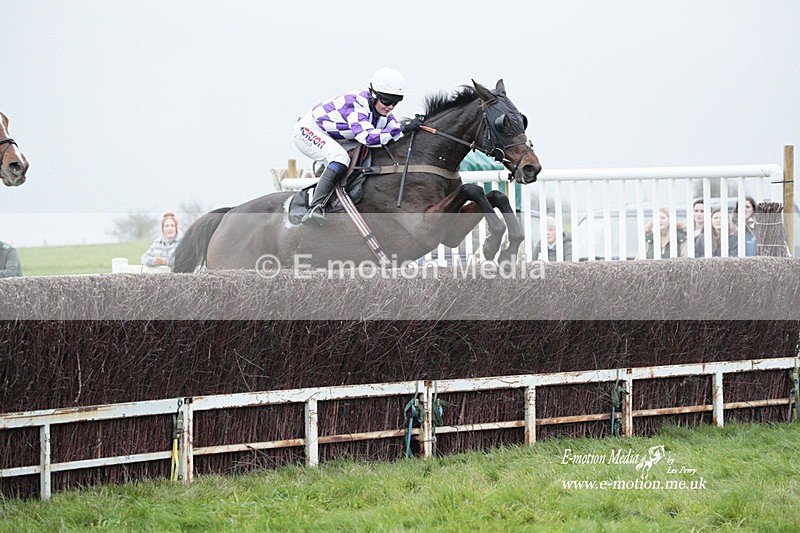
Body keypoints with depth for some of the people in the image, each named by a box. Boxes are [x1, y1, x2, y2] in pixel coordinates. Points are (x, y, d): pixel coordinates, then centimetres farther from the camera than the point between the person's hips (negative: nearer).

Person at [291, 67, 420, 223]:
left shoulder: (384, 114, -5)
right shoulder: (357, 103, -33)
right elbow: (367, 137, -47)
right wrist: (404, 128, -46)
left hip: (332, 139, 10)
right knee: (340, 158, -32)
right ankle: (314, 209, -40)